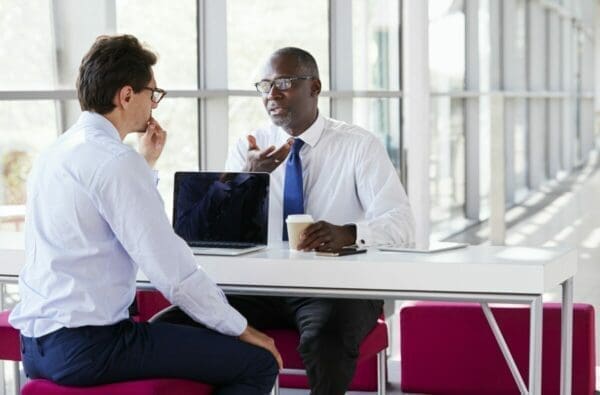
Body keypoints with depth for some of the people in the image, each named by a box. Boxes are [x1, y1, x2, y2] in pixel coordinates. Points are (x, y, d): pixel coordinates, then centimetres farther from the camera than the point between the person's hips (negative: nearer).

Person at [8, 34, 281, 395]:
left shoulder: (57, 152, 13)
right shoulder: (116, 160, -16)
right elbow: (171, 270, -17)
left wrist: (147, 164, 24)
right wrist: (241, 330, -6)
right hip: (88, 348, -10)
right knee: (258, 362, -7)